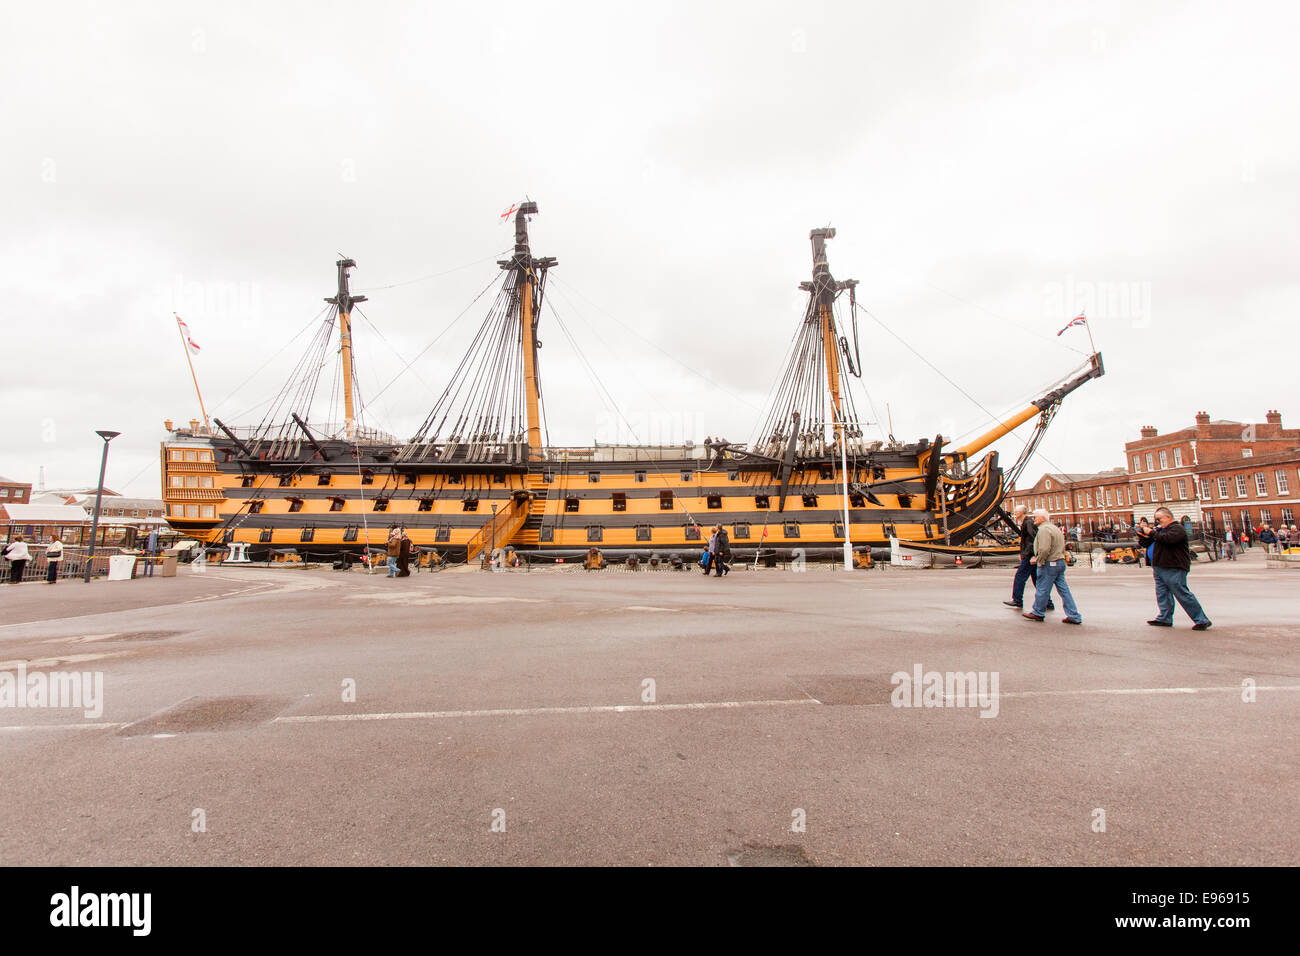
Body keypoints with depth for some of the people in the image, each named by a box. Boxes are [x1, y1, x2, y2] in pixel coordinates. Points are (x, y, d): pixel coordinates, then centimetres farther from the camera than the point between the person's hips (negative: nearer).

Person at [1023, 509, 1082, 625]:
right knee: (1064, 590, 9)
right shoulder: (1054, 528, 18)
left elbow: (1044, 549, -25)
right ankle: (1074, 616, 9)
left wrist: (1039, 560, -10)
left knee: (1042, 590, 3)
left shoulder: (1044, 529, -15)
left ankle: (1038, 613, 14)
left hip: (1049, 564, -10)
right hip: (1060, 562, 10)